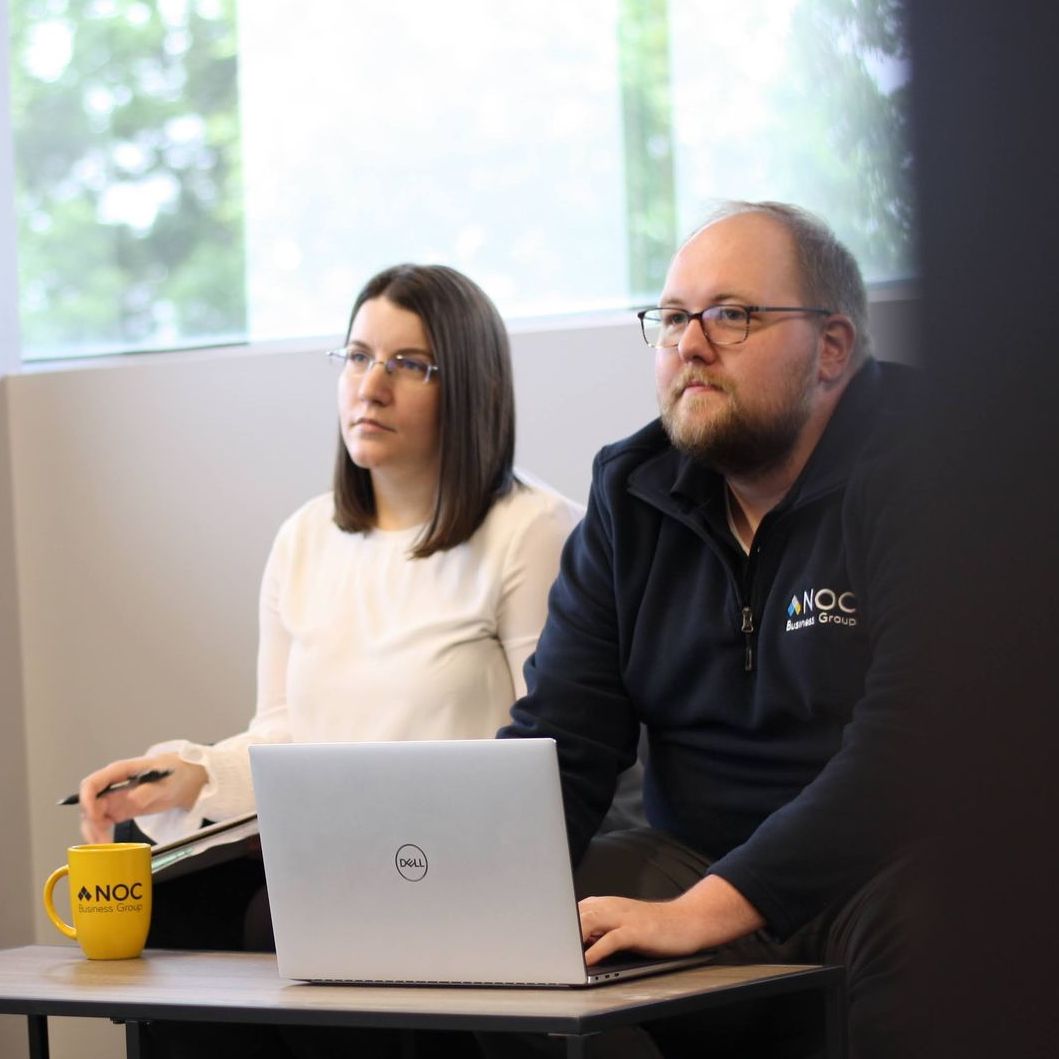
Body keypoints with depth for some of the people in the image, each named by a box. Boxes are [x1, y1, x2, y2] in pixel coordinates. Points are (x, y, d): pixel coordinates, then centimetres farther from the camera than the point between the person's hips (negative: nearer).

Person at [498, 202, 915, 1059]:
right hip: (694, 872, 5)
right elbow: (557, 739, 6)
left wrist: (703, 911, -31)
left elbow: (906, 746, -22)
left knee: (908, 925, -39)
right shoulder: (631, 497, 11)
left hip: (886, 871, -5)